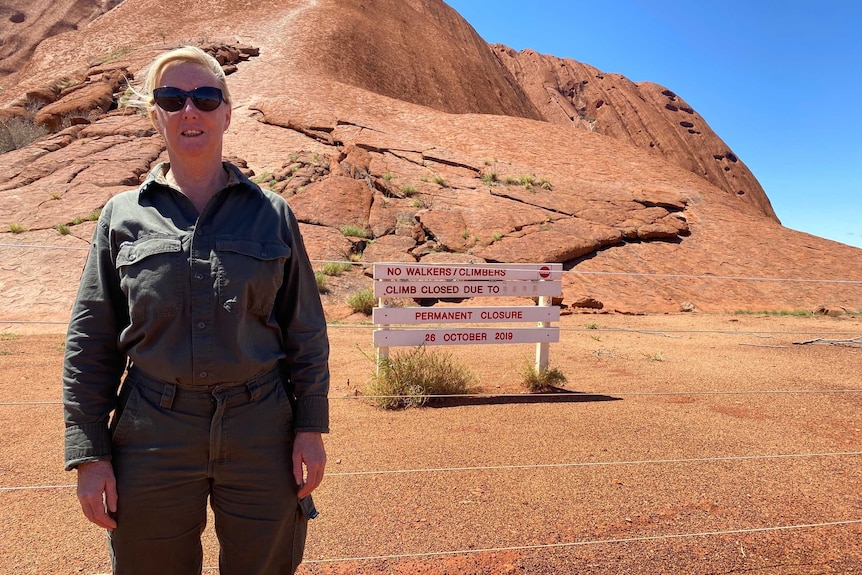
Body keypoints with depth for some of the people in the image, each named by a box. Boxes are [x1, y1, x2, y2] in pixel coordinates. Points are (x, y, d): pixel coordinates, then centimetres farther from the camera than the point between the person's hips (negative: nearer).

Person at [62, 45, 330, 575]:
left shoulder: (272, 213, 2)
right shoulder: (123, 215, 3)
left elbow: (306, 331, 3)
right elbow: (90, 342, 4)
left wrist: (311, 429, -2)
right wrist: (89, 453, -1)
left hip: (261, 432, 0)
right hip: (153, 438, 1)